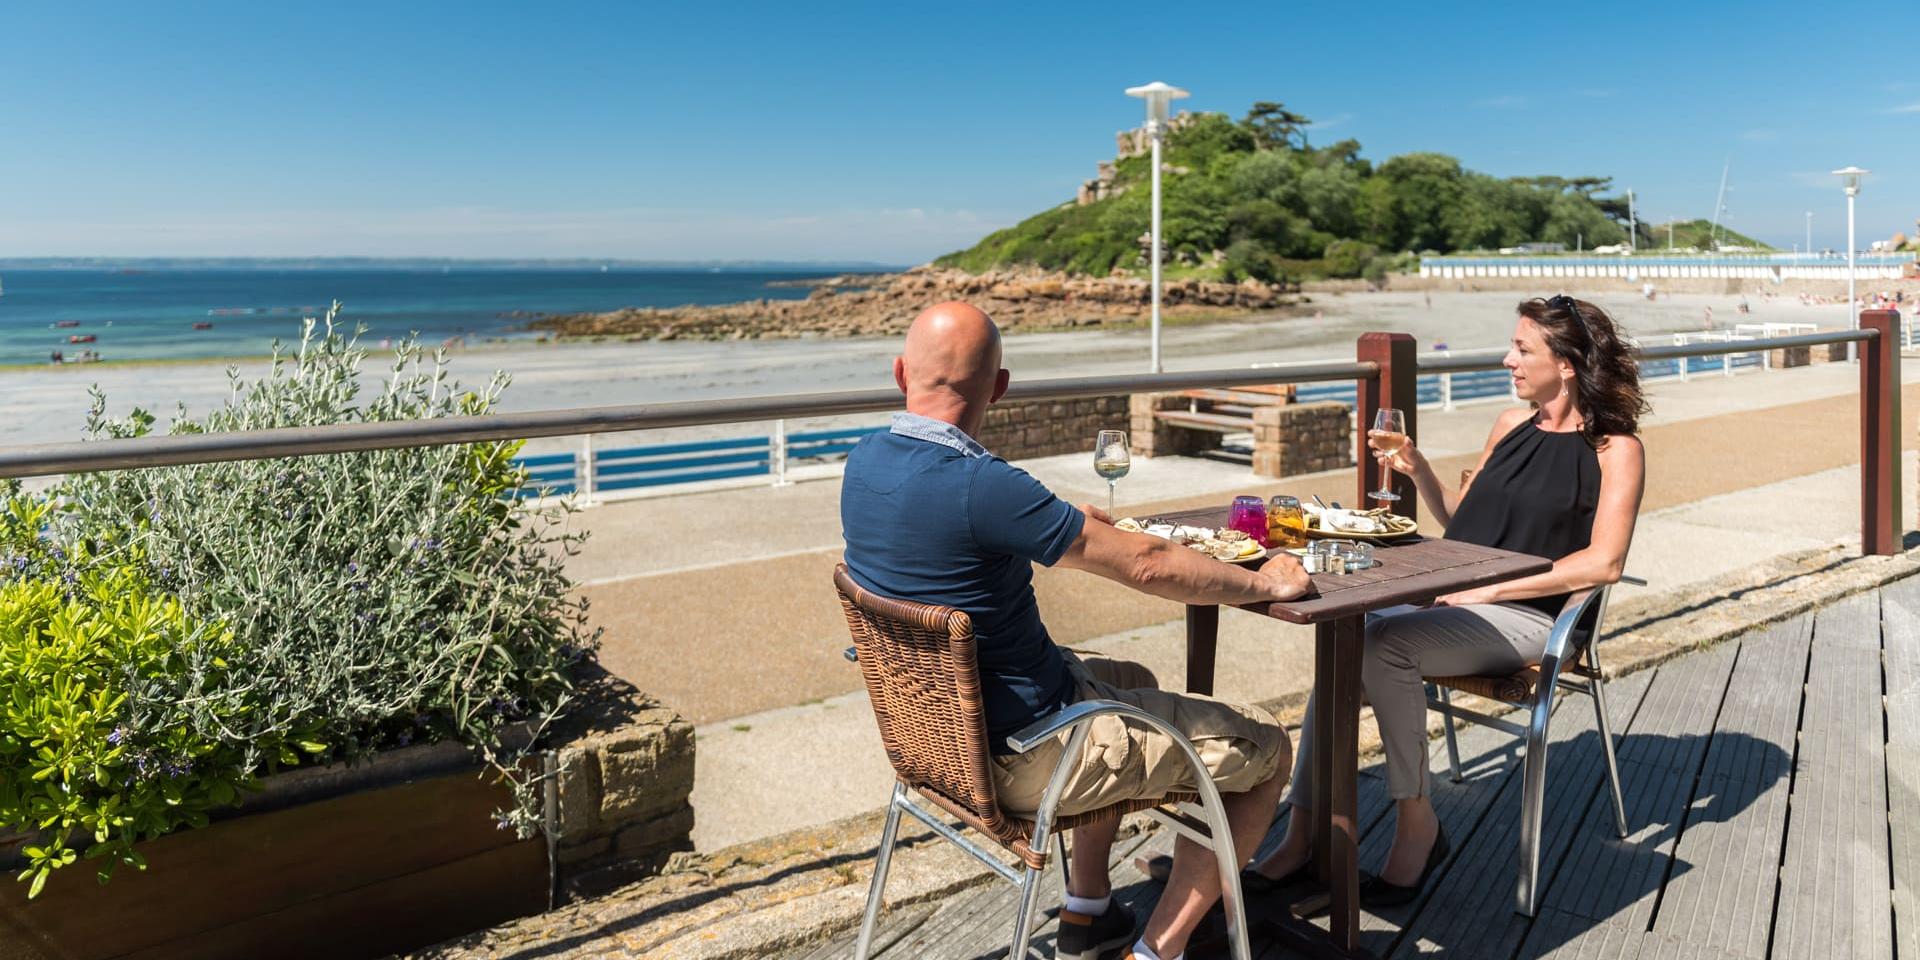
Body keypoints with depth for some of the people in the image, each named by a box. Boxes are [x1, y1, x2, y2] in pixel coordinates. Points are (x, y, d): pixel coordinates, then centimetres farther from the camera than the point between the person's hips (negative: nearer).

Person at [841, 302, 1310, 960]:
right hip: (1022, 760, -9)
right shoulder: (977, 485, -29)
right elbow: (1148, 566, -21)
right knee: (1265, 750, 3)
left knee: (1131, 679, 33)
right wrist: (1262, 584, -4)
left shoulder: (864, 464, -3)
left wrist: (1071, 528, 21)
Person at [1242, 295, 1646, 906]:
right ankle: (1302, 831, -20)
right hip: (1459, 602, 6)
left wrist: (1491, 588, -16)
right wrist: (1417, 470, 6)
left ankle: (1417, 825, -14)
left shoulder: (1615, 448, -2)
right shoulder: (1511, 425, 16)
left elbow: (1603, 562, -12)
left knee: (1386, 646, -31)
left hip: (1527, 617, -6)